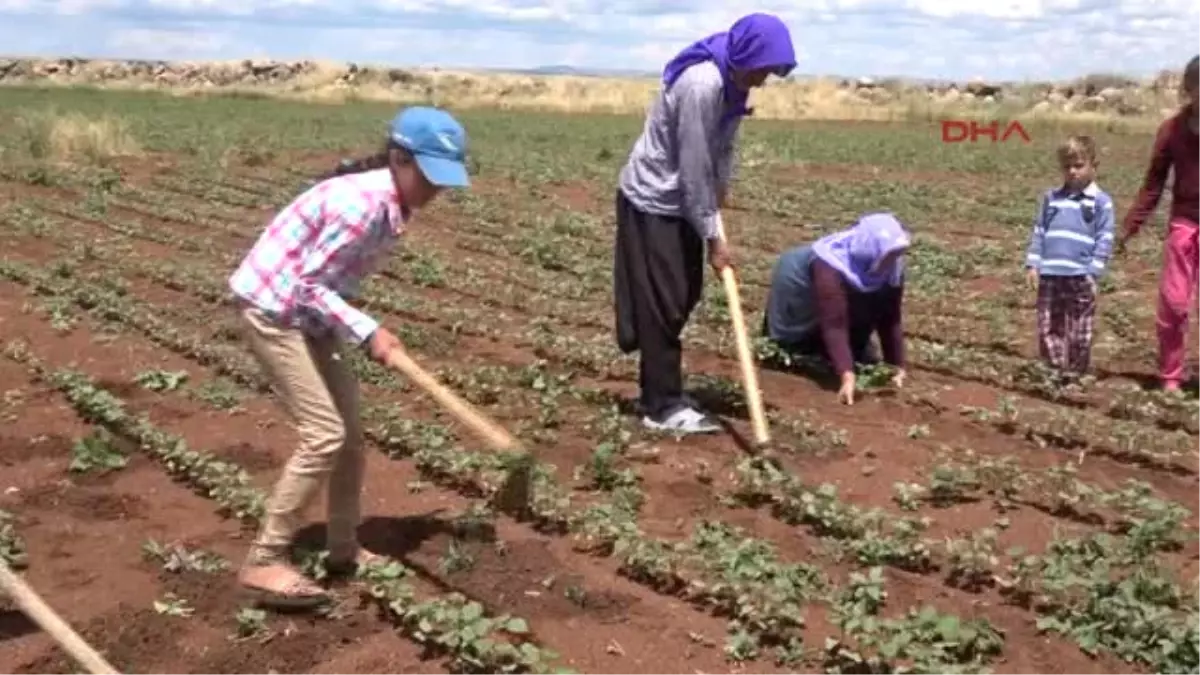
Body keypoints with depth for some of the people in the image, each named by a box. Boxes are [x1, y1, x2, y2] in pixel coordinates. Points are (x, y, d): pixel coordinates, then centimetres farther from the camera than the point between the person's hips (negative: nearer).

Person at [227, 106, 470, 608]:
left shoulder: (393, 203, 2)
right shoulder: (362, 204, -27)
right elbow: (309, 283, -23)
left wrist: (360, 330, 0)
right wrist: (367, 332, -23)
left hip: (307, 315, 9)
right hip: (274, 311, -9)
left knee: (349, 430, 12)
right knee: (324, 435, -12)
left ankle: (343, 549, 26)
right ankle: (263, 562, -3)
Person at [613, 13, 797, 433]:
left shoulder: (733, 82, -1)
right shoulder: (701, 85, -29)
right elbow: (693, 168, -26)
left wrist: (721, 192, -3)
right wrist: (714, 237, -19)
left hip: (680, 201, 9)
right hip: (652, 201, -9)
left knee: (684, 297, 13)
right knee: (662, 304, -5)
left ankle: (658, 391, 24)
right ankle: (662, 407, 3)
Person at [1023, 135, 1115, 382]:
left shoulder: (1101, 201, 0)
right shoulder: (1050, 198, 10)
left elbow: (1104, 239, -3)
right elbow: (1038, 232, 11)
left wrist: (1094, 271, -10)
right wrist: (1032, 264, 4)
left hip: (1080, 276, -3)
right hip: (1049, 275, 3)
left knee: (1079, 331, 5)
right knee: (1048, 327, 6)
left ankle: (1075, 374, 15)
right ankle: (1054, 370, 16)